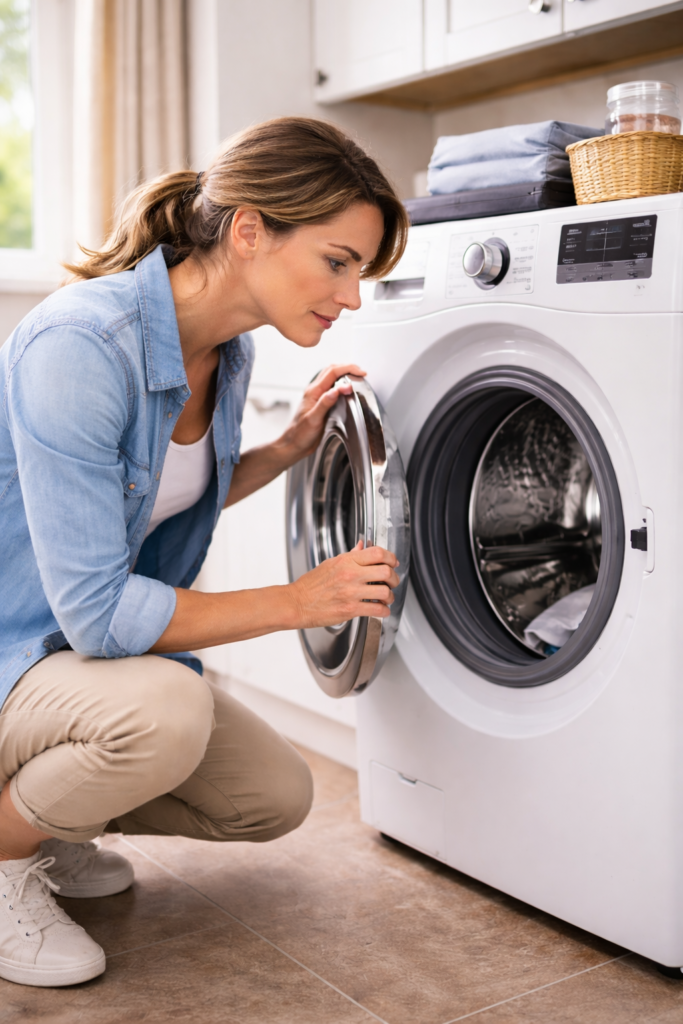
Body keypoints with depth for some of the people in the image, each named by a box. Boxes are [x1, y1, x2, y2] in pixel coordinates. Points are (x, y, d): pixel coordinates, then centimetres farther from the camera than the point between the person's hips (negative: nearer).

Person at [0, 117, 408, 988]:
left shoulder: (227, 350, -3)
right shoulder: (81, 345, -31)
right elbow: (96, 611, -31)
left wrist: (289, 448, -1)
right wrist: (297, 602, -23)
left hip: (79, 648, 8)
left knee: (277, 798, 4)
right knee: (164, 711, -36)